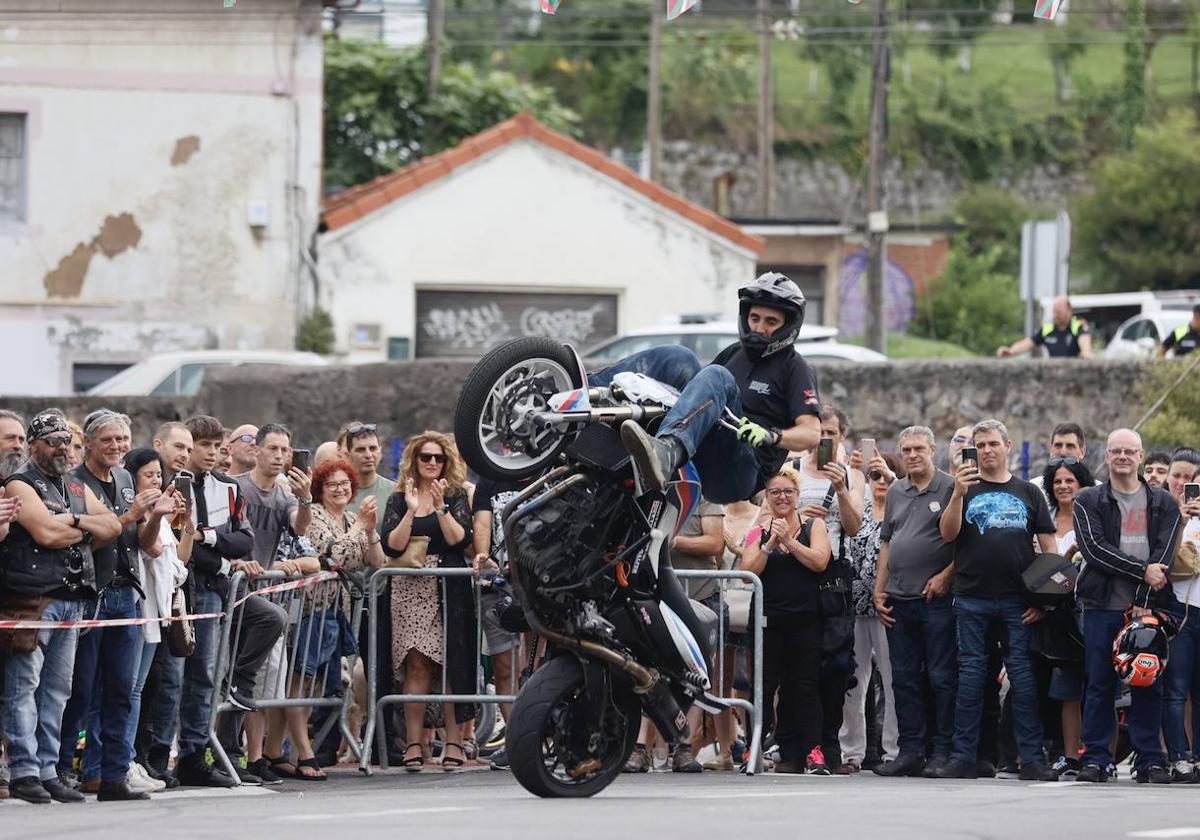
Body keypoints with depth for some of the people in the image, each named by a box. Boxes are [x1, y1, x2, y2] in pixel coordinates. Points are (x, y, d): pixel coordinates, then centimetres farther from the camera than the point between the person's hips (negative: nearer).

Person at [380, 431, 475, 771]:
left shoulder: (456, 496, 9)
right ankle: (414, 743, -6)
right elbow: (391, 546, -1)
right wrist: (411, 510, -10)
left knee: (452, 663, -4)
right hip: (411, 589, 1)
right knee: (417, 664, -7)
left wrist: (440, 507, -14)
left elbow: (460, 539, -5)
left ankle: (454, 742, -1)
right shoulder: (399, 499, 11)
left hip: (450, 589, -1)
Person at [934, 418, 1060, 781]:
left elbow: (1048, 546, 9)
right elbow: (948, 534, -3)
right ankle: (964, 757, 3)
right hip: (972, 598, 0)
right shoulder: (965, 489, 10)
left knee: (1023, 675, -1)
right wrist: (958, 495, -17)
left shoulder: (1028, 493, 12)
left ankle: (1031, 758, -1)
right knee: (971, 674, 1)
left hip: (1017, 600, 0)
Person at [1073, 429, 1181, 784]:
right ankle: (1097, 759, 3)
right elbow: (1094, 549, -7)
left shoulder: (1163, 504, 11)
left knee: (1149, 686, 1)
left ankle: (1149, 759, 6)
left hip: (1147, 606, 1)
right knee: (1099, 685, -1)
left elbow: (1163, 555, 0)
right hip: (1102, 606, -1)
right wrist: (1142, 571, -14)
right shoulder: (1089, 501, 7)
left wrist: (1143, 601, -13)